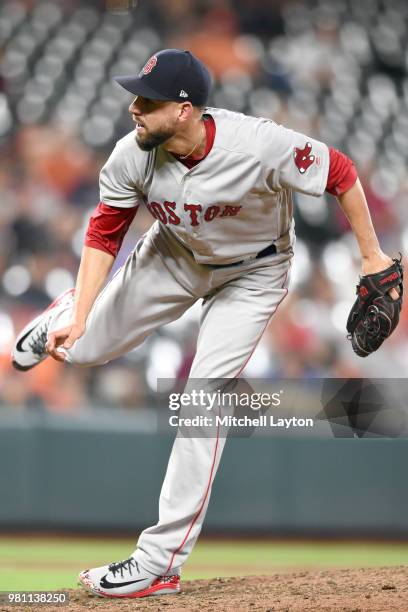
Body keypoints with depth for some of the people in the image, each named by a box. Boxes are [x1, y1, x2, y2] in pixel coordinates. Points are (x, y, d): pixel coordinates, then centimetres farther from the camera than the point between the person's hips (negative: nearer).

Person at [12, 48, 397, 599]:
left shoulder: (260, 145, -39)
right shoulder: (132, 156, -27)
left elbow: (339, 172, -24)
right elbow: (104, 233, -15)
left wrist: (371, 256, -18)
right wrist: (78, 317, -24)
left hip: (253, 273, -3)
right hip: (175, 254, 4)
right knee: (81, 347, 4)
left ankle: (160, 561, -8)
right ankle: (64, 314, 47)